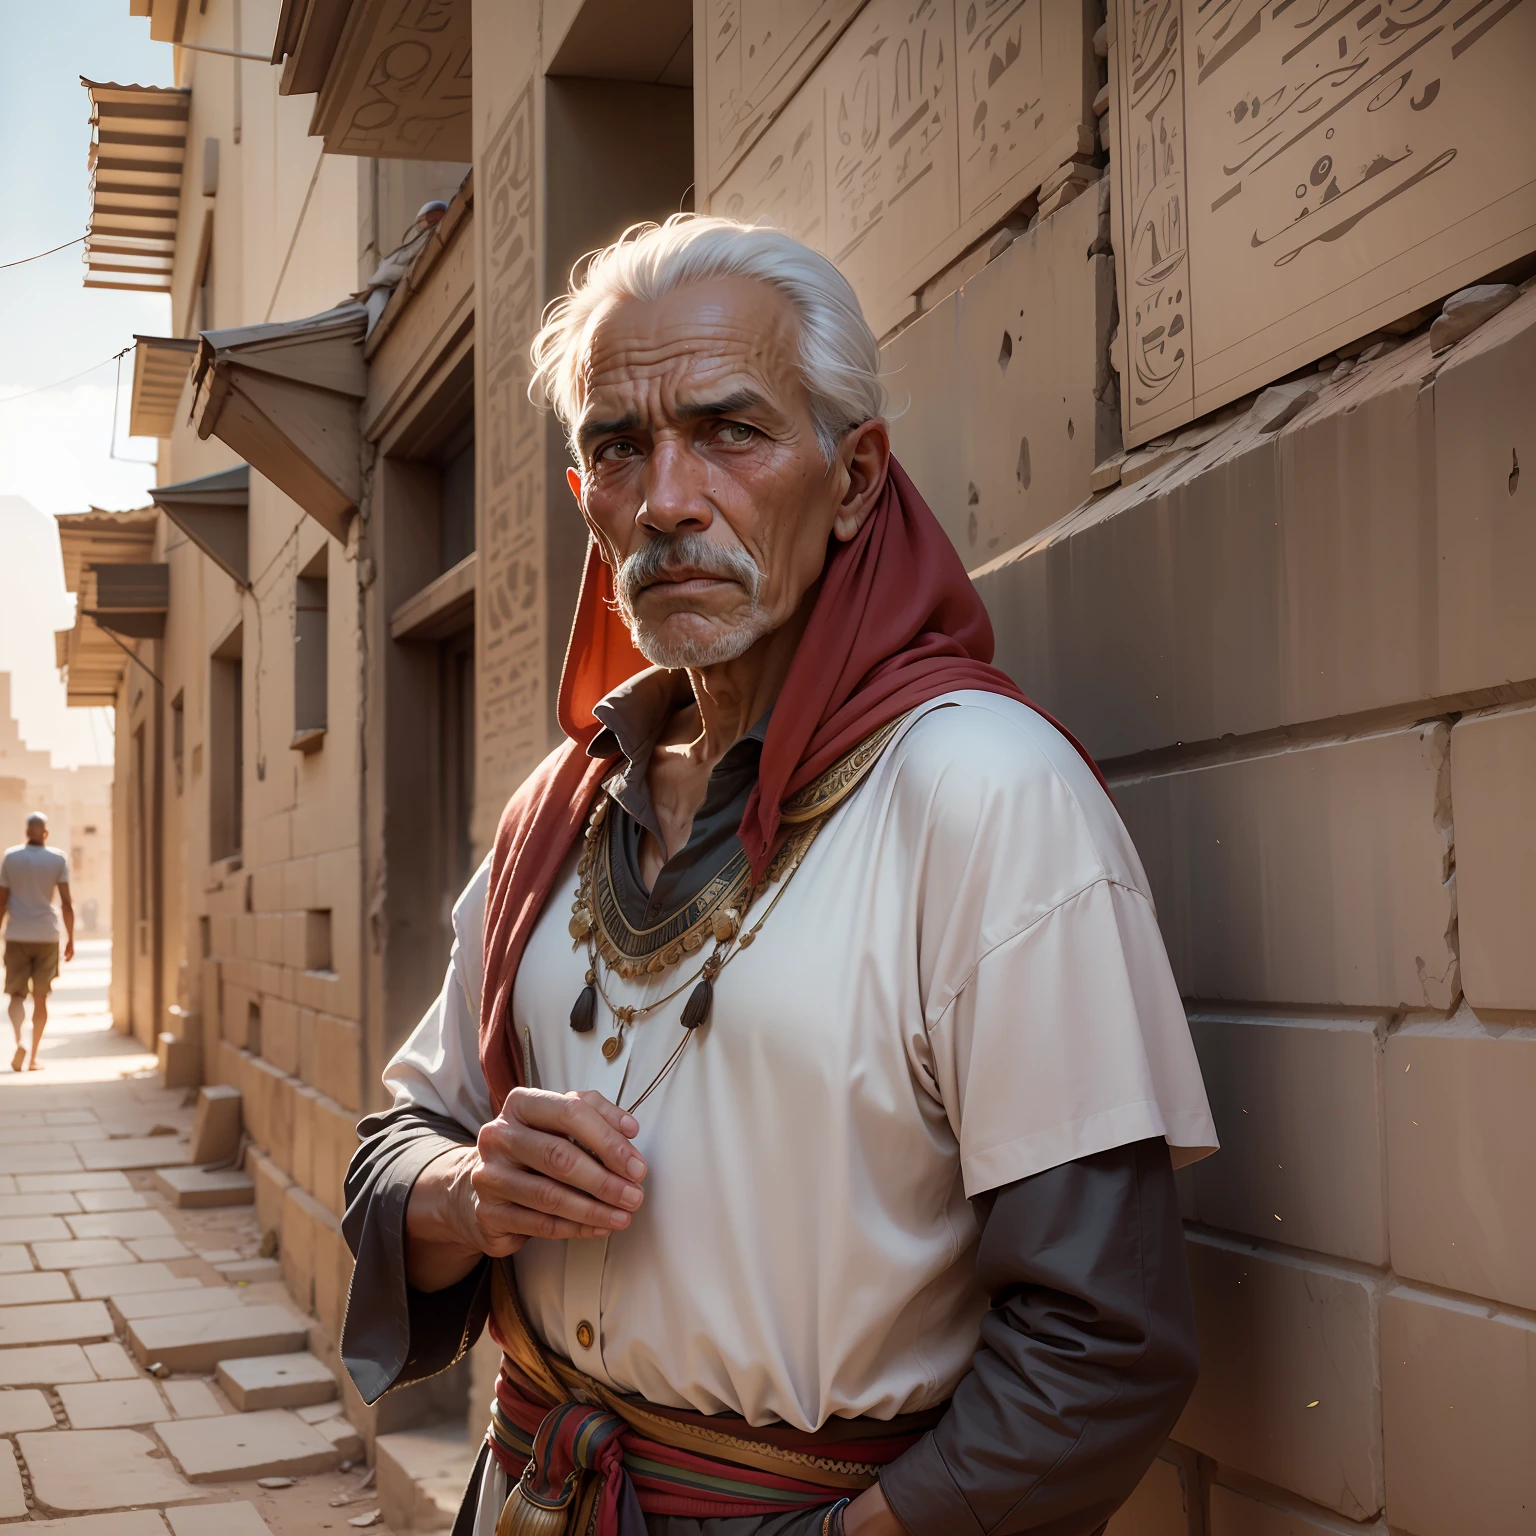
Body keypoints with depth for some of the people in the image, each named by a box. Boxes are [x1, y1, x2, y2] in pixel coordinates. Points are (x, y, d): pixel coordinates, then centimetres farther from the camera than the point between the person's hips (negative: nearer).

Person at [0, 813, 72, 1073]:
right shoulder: (58, 860, -2)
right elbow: (66, 902, -6)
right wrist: (71, 939, 0)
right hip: (47, 936, 0)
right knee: (40, 997, 11)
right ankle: (34, 1056, 12)